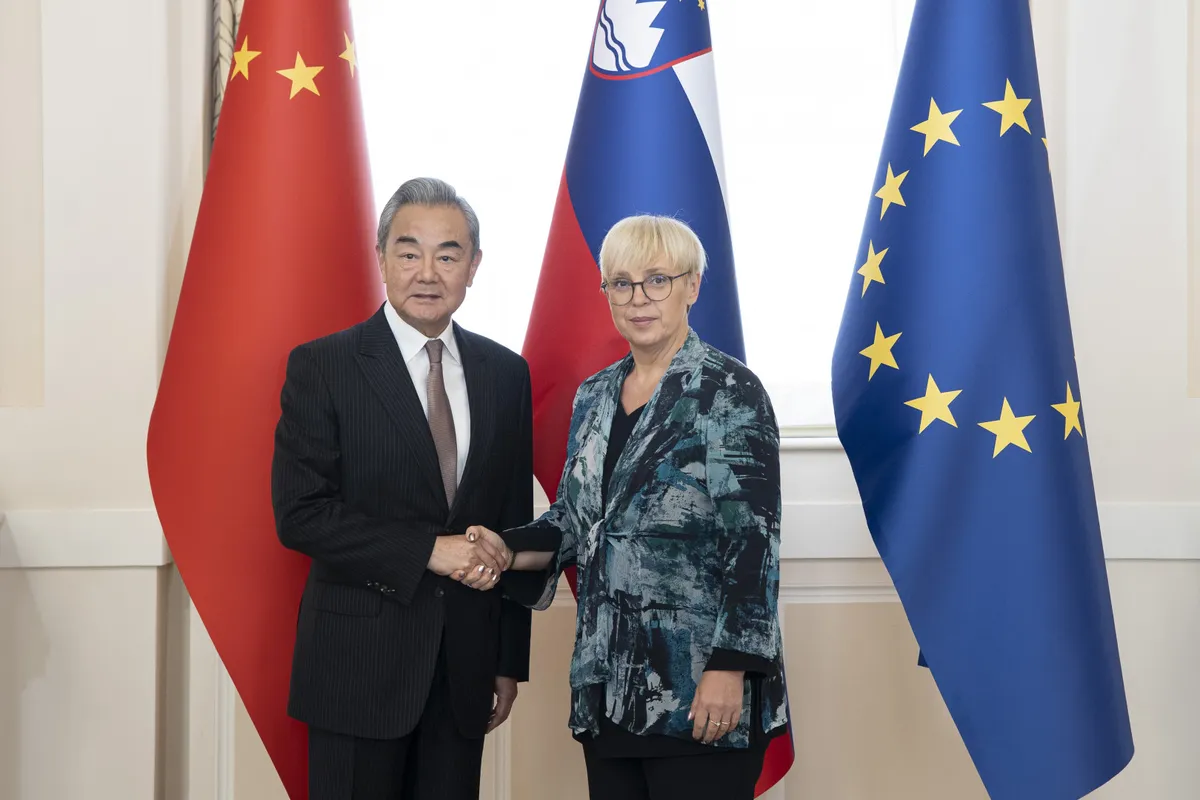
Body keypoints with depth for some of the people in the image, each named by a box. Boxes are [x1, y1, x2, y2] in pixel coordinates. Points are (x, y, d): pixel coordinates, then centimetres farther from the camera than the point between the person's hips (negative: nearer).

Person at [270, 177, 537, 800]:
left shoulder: (506, 374, 8)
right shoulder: (321, 367, -4)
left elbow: (514, 524, 11)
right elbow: (299, 514, -12)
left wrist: (511, 661, 11)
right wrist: (427, 550, -17)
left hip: (465, 668, 4)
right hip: (359, 664, -3)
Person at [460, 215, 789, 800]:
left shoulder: (730, 392, -8)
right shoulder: (595, 396, 12)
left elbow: (752, 539, -13)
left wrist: (729, 667, -18)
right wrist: (509, 550, -1)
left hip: (698, 691, -6)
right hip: (607, 685, 6)